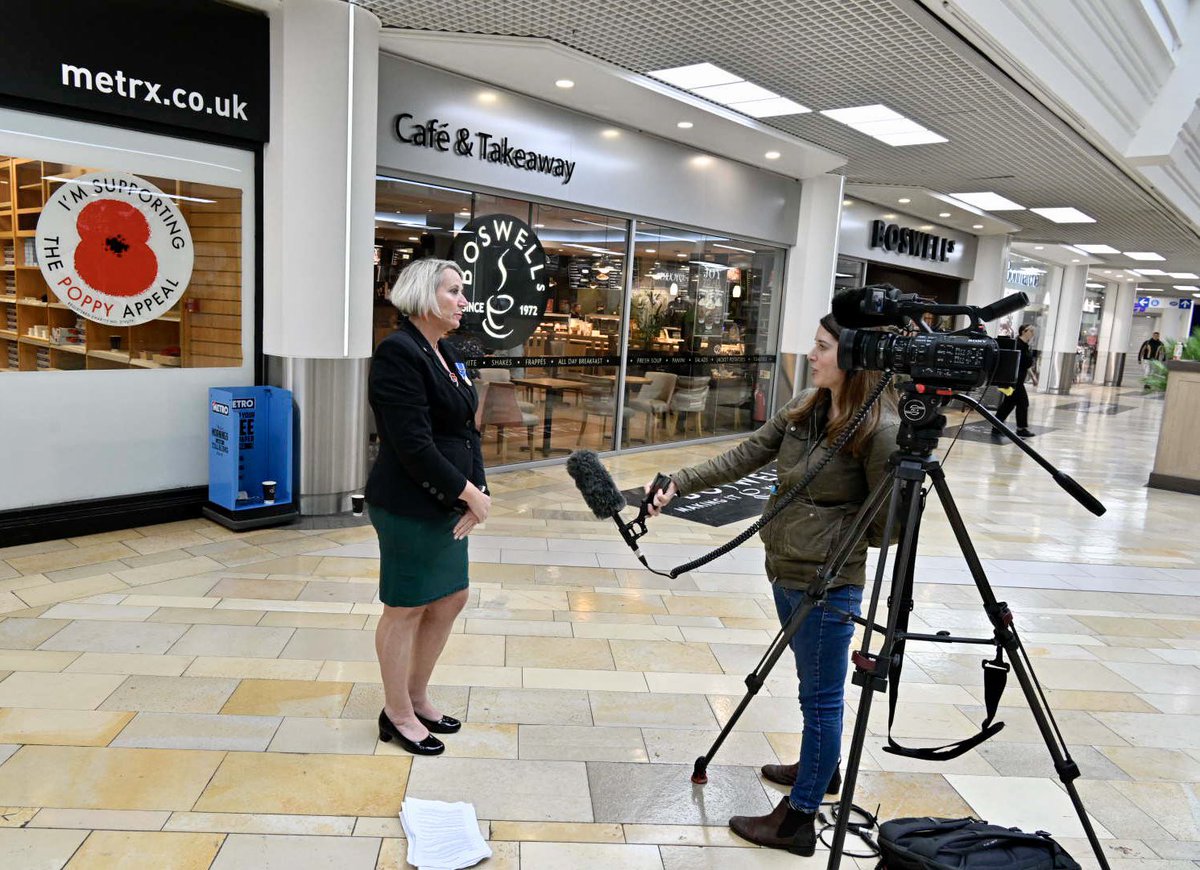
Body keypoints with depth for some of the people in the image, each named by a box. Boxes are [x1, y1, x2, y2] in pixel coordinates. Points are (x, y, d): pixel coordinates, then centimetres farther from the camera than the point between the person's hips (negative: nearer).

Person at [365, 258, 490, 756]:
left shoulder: (445, 355, 11)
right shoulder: (398, 353, -17)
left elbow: (466, 430, 10)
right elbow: (414, 445, -22)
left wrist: (475, 493, -2)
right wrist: (469, 493, -16)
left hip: (446, 505, 9)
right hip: (408, 507, -9)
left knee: (450, 600, 18)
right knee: (406, 610, 6)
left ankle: (417, 697, 37)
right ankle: (397, 716, 26)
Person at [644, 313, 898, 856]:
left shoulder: (879, 429, -19)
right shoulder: (803, 408, 4)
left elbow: (888, 523, -15)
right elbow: (743, 457, 2)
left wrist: (827, 526, -15)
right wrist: (678, 484, -6)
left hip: (828, 583, -8)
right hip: (785, 571, 8)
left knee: (820, 696, 6)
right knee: (813, 685, 26)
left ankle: (799, 819, 20)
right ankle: (820, 768, 48)